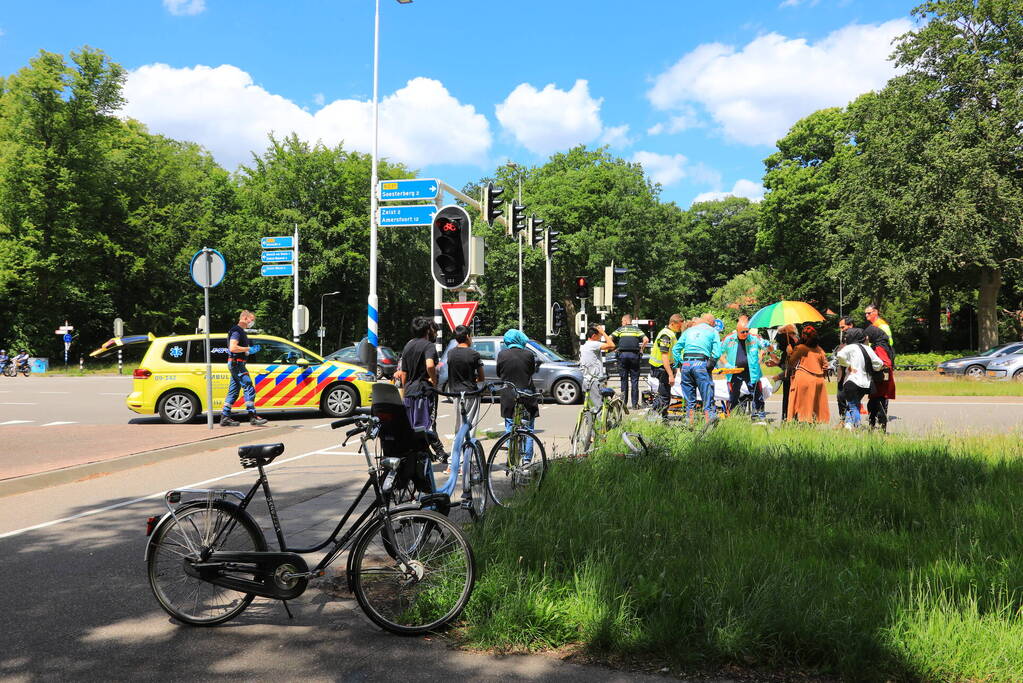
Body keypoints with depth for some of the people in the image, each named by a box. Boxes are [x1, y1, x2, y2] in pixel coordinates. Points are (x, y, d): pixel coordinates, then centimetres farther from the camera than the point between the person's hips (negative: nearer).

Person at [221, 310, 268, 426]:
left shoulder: (241, 331, 22)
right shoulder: (237, 331, -11)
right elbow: (233, 348, -23)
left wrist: (252, 348, 14)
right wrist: (249, 349, -17)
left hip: (236, 365, 11)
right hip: (236, 363, -11)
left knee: (233, 392, 10)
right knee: (249, 389, -12)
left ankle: (225, 418, 12)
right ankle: (252, 417, -13)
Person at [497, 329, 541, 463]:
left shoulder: (502, 354, -7)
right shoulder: (529, 354, -8)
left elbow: (499, 373, 4)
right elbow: (532, 372, 4)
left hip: (508, 397, 1)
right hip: (527, 396, 0)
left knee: (510, 428, 8)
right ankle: (527, 459, 9)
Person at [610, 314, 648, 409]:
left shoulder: (620, 329, 11)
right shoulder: (636, 329, 13)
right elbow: (646, 339, -2)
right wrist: (641, 349, 11)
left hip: (622, 354, 0)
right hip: (634, 355, 0)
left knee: (624, 380, 8)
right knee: (634, 380, 3)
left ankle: (624, 402, 8)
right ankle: (635, 404, 2)